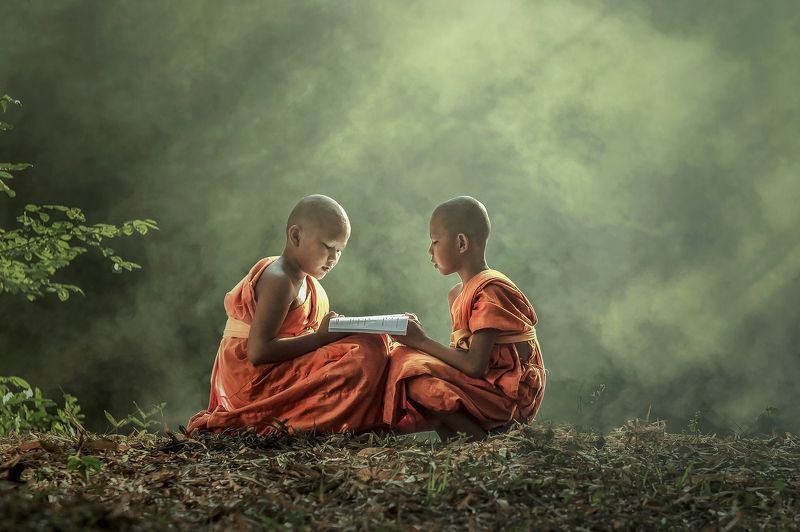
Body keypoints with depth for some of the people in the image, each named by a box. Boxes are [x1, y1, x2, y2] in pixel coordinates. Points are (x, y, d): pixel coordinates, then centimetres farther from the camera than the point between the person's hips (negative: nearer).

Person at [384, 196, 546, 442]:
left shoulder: (490, 291, -15)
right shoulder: (457, 294, 15)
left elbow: (475, 366, -22)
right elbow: (460, 354, 10)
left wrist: (422, 342, -15)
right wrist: (418, 337, -3)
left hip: (509, 393, -10)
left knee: (417, 381, -24)